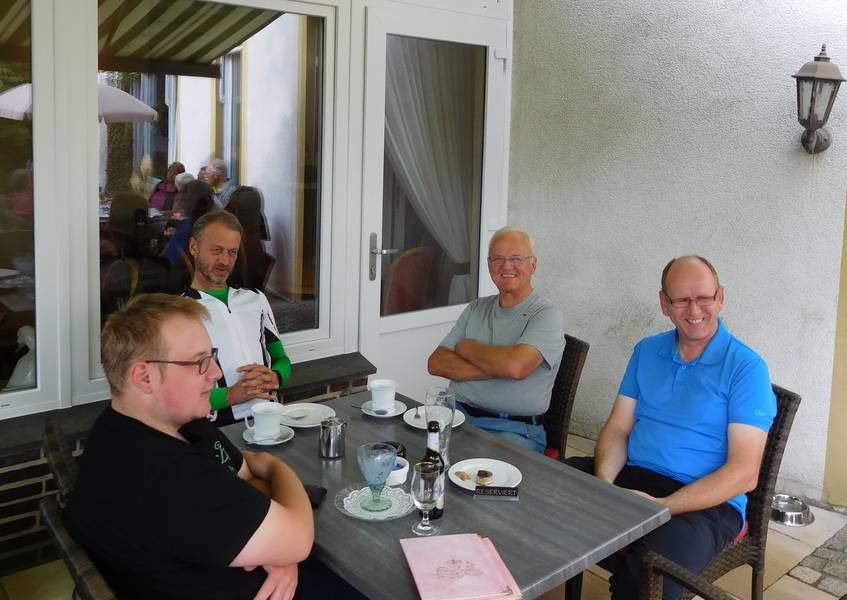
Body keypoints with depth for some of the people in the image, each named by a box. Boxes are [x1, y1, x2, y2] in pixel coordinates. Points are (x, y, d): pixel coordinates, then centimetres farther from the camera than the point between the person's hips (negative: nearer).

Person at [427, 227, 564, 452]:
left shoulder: (546, 314, -3)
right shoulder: (476, 309, 15)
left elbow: (516, 366, -22)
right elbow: (436, 363, 5)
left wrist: (466, 347, -3)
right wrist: (495, 369, -9)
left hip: (514, 429, -5)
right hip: (458, 414, 5)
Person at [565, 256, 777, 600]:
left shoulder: (746, 368, -5)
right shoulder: (646, 351, 13)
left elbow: (744, 474, -11)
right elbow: (618, 428, 10)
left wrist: (661, 506, -21)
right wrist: (603, 483, -12)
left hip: (706, 502, -5)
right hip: (629, 477, 5)